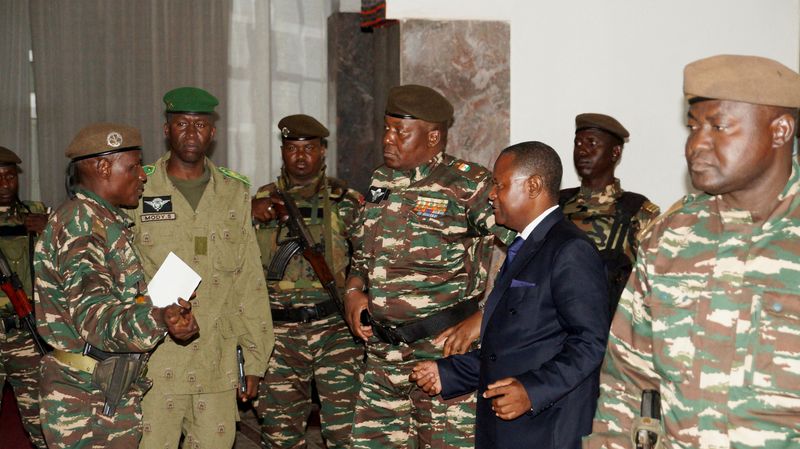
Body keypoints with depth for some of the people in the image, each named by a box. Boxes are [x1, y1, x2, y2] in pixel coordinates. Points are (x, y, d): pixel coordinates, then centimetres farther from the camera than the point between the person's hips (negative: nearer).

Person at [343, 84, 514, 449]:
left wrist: (484, 317, -18)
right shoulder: (380, 182, 11)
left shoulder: (468, 185, -11)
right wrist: (353, 291, 4)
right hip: (382, 354, 7)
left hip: (446, 353, -6)